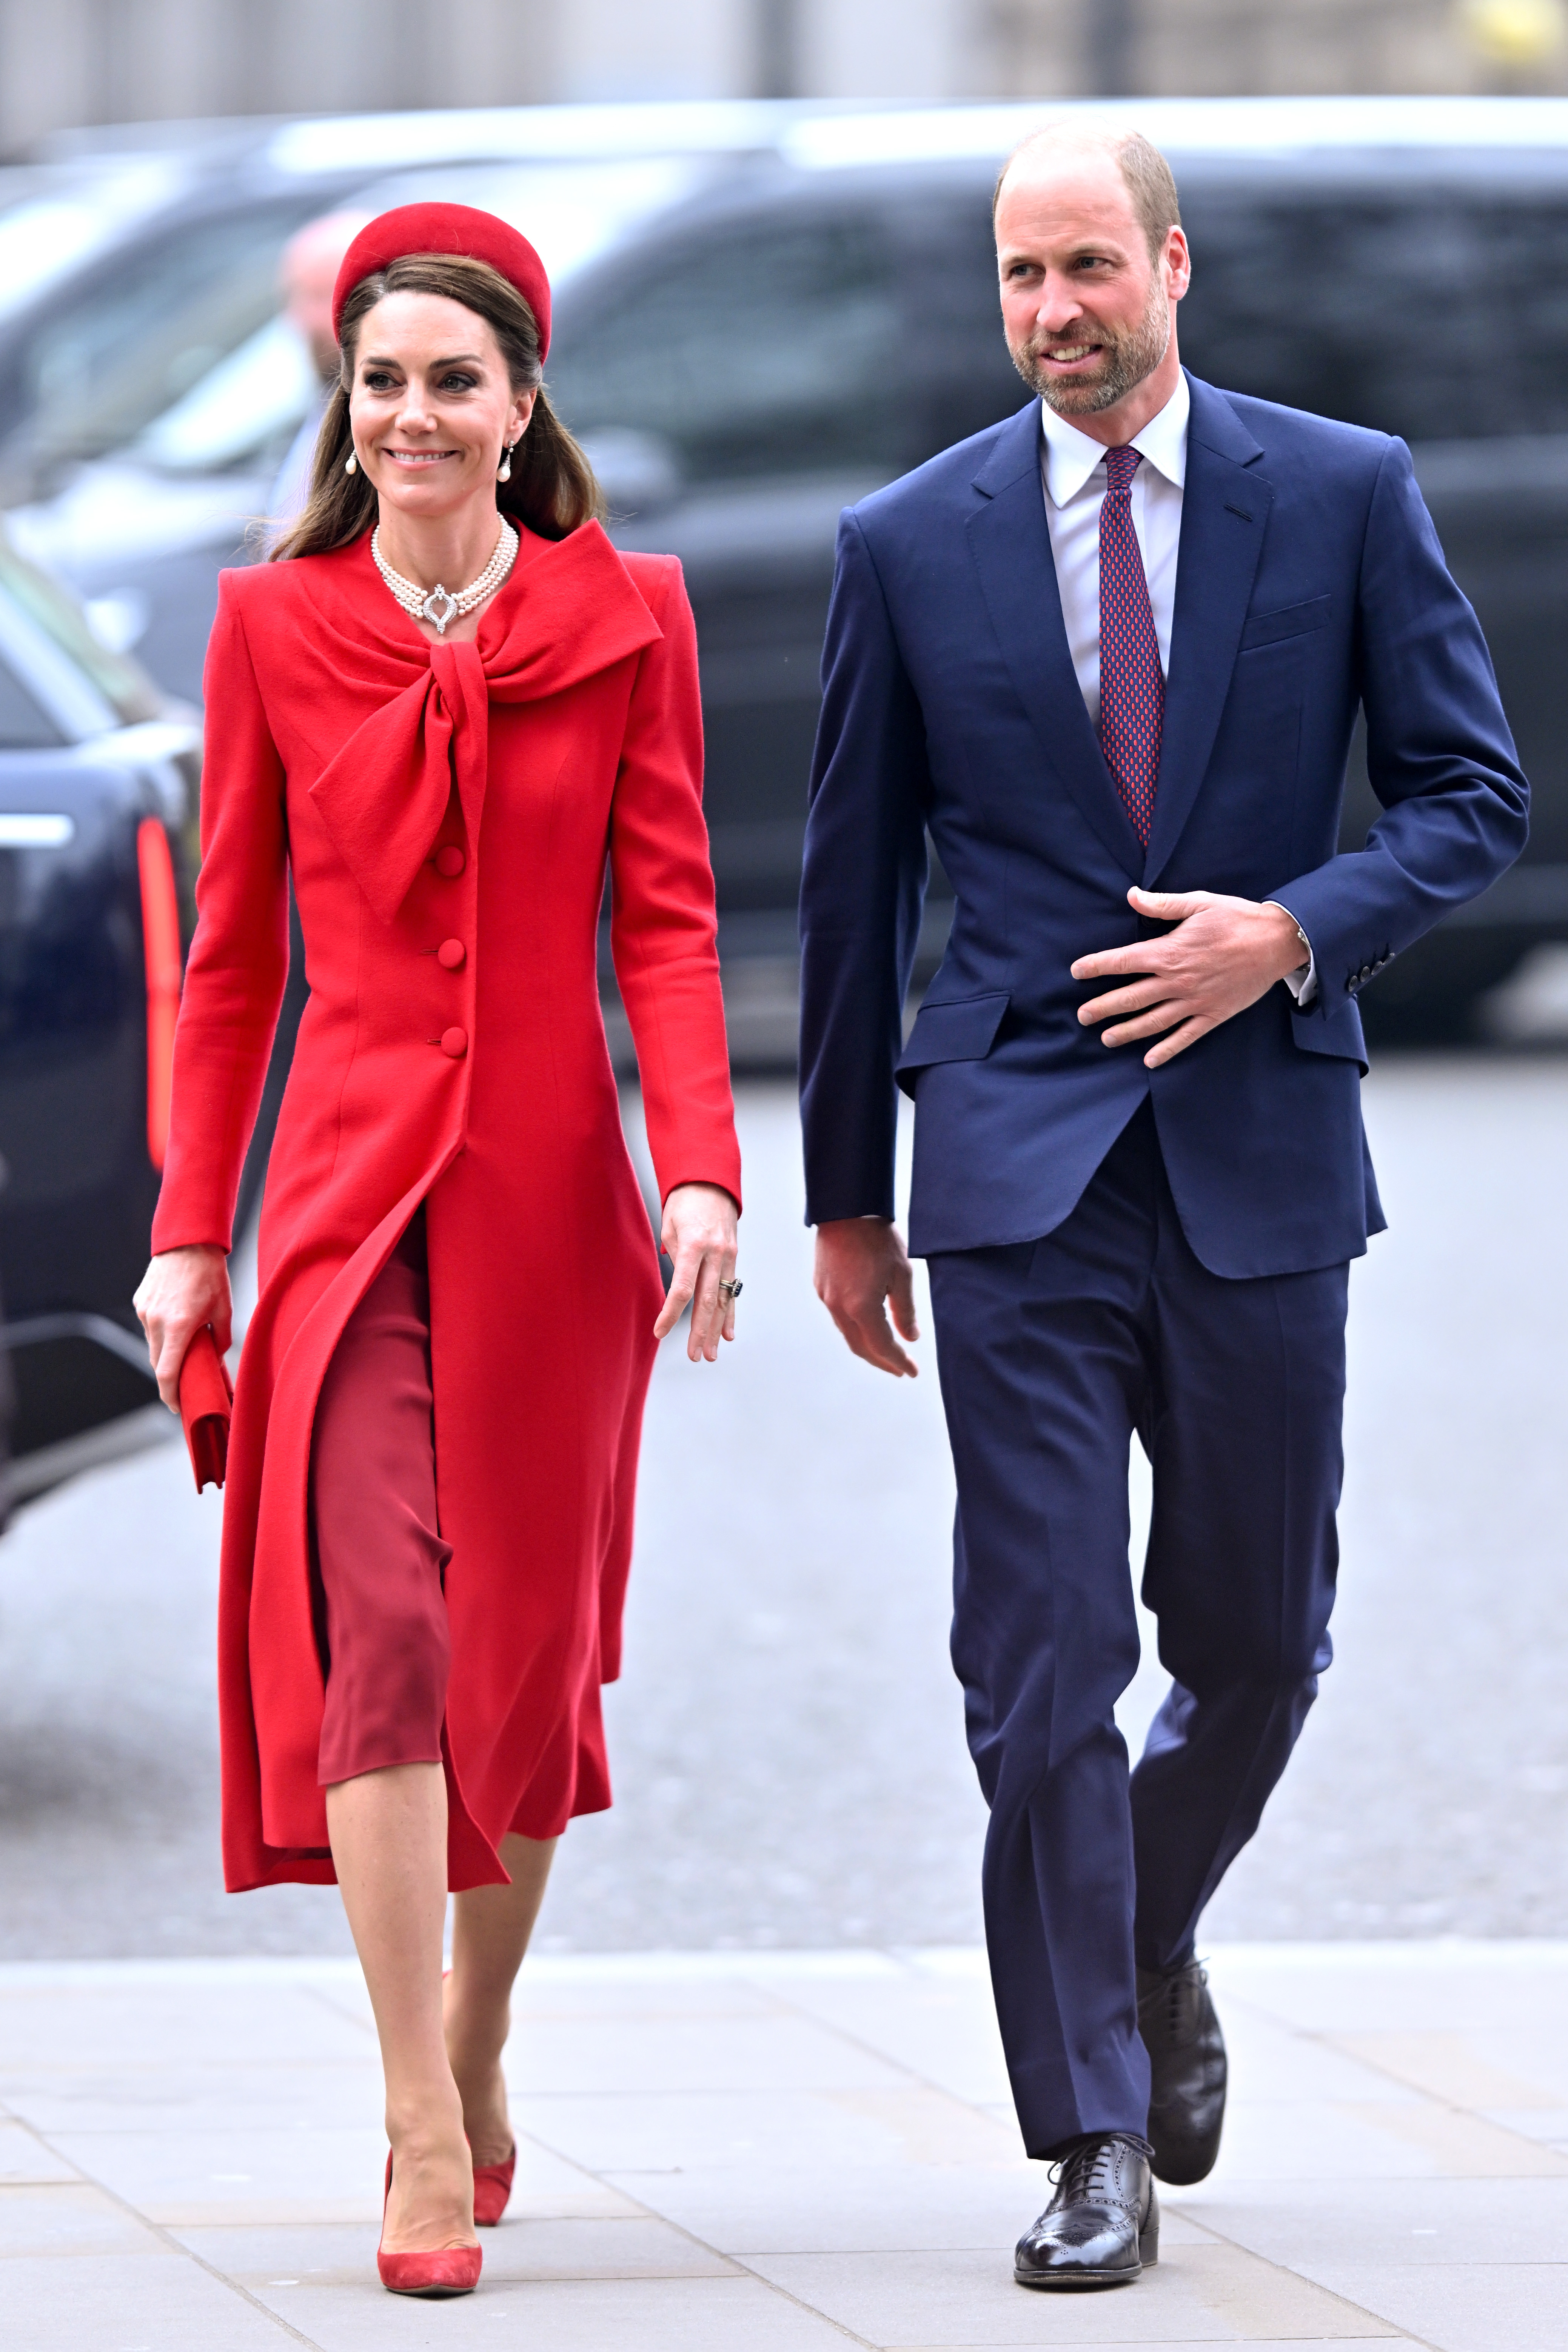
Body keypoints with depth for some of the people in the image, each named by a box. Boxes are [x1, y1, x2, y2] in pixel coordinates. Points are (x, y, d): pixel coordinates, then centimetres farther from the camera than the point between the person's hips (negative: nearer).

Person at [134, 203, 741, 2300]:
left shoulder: (624, 618, 3)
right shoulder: (274, 628, 4)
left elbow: (668, 922, 1)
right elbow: (233, 954, 8)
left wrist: (703, 1175, -12)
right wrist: (192, 1229, 5)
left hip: (549, 1184, 1)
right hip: (354, 1182, -1)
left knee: (530, 1642, 8)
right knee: (379, 1633, -13)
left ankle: (477, 2036, 32)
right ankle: (429, 2138, -12)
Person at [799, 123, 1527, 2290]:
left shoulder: (1347, 495, 2)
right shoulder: (911, 545, 3)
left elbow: (1474, 792, 4)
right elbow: (855, 887, 9)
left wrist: (1291, 934, -13)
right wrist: (846, 1197, 11)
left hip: (1260, 1149, 1)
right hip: (1021, 1165, -1)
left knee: (1257, 1644, 10)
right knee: (1044, 1664, -6)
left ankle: (1152, 1954, 39)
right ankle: (1096, 2141, -2)